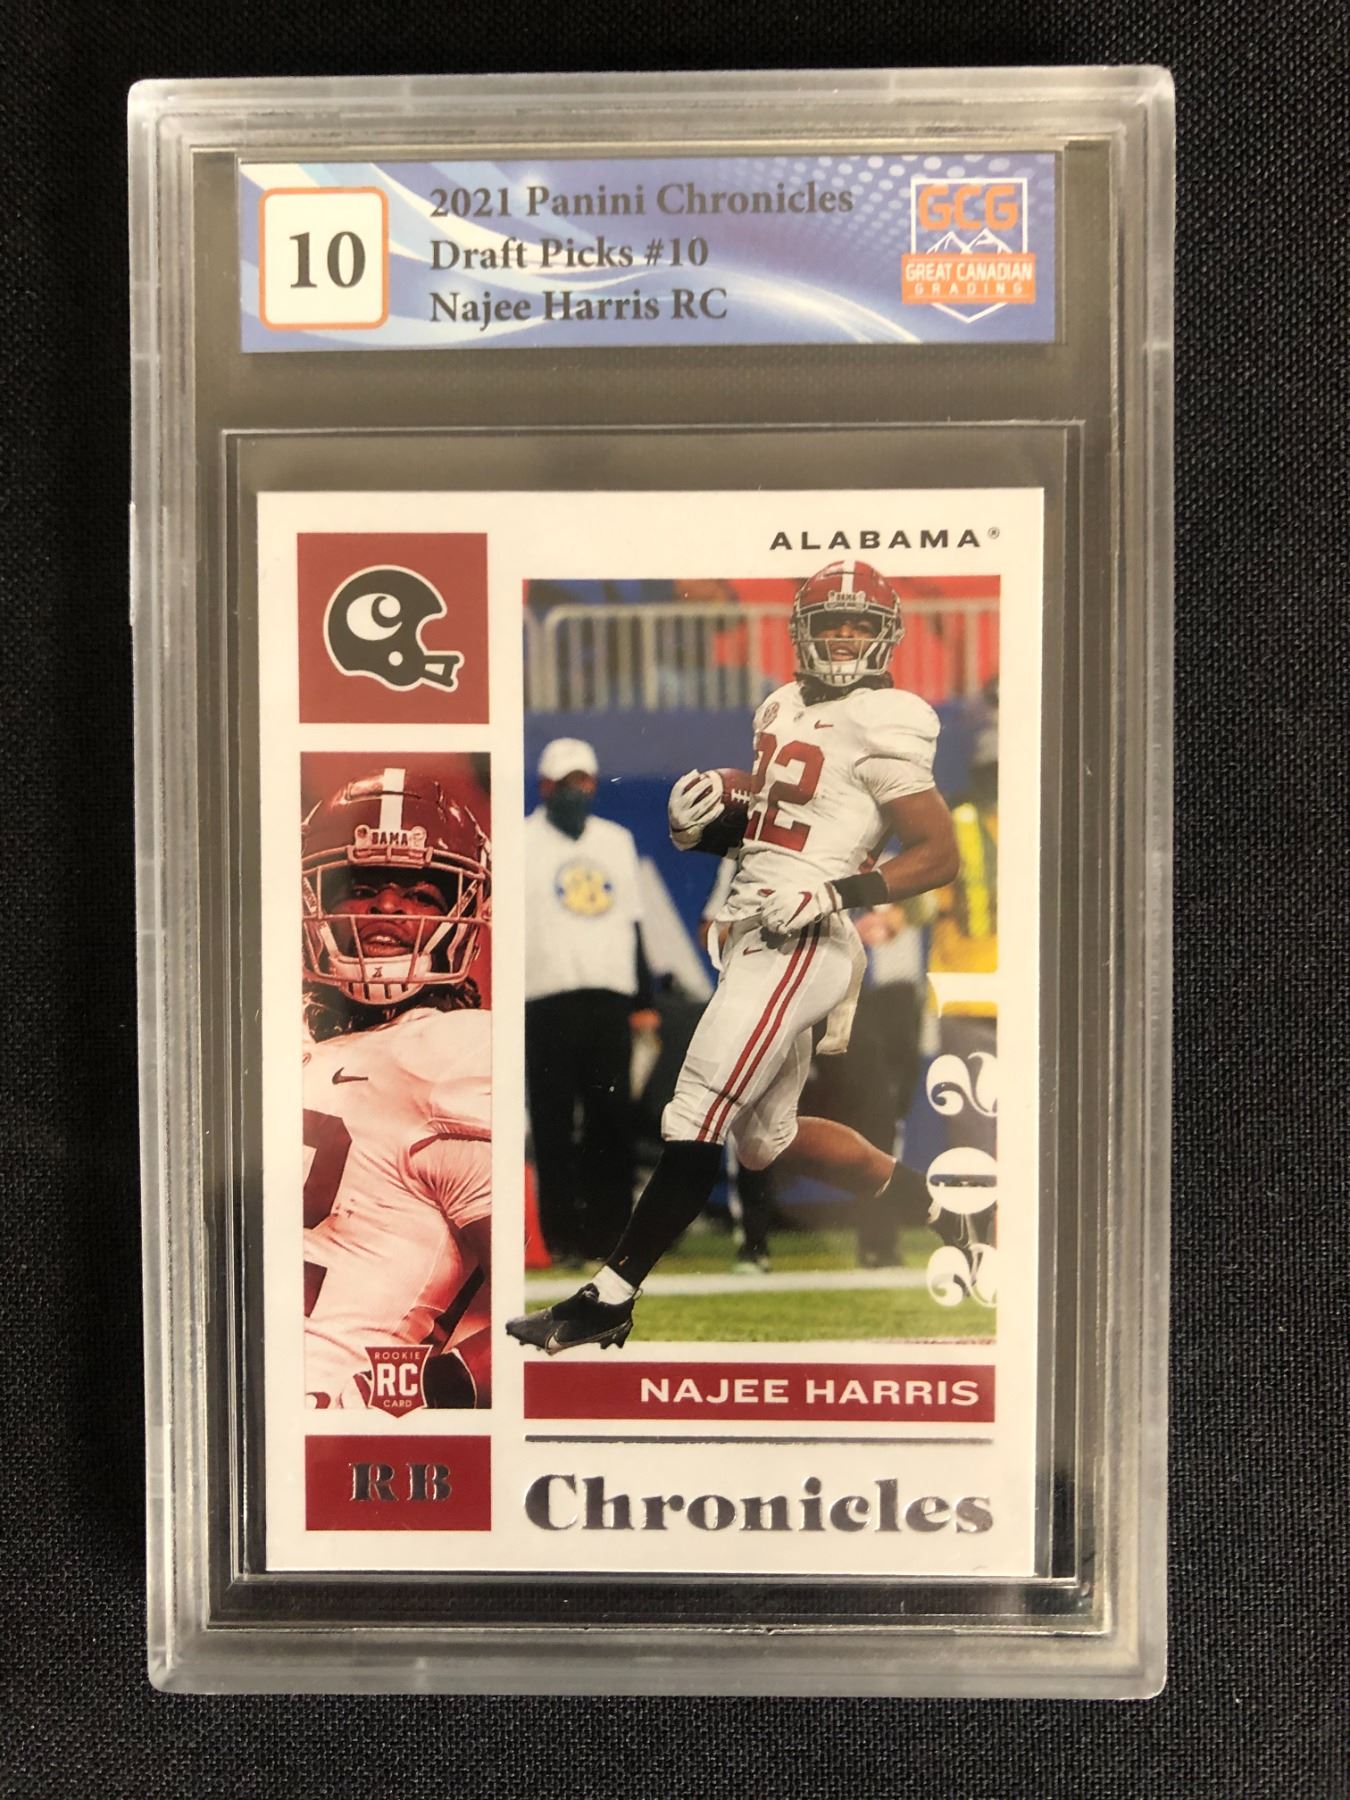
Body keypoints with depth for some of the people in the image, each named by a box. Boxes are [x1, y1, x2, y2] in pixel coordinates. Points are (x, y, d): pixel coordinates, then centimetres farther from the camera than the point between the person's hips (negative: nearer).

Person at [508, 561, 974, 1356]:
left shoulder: (881, 726, -9)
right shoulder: (785, 708, 17)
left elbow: (940, 854, -10)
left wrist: (834, 893, -21)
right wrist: (710, 800, 6)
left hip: (799, 946, -10)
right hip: (758, 939, 10)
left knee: (699, 1116, -9)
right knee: (771, 1139, 17)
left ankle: (609, 1299, 1)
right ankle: (943, 1219, 32)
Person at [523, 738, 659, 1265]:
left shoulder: (617, 840, 17)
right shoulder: (523, 843, 3)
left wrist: (643, 999, 14)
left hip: (610, 999, 4)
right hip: (548, 999, -4)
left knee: (614, 1122, 5)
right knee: (554, 1123, -1)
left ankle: (611, 1231, 14)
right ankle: (562, 1236, 8)